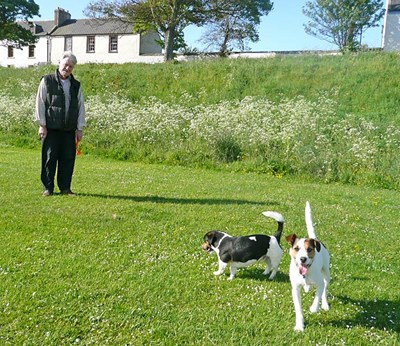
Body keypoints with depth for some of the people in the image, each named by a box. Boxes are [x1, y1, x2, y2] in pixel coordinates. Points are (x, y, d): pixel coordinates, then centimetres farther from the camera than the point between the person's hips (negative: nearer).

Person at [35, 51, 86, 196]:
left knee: (68, 158, 3)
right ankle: (48, 188, 10)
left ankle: (65, 188, 13)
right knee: (49, 158, -1)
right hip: (51, 129, -3)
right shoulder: (47, 81, 3)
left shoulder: (76, 85, 14)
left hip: (69, 130, 3)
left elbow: (81, 107, 14)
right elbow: (40, 104, 1)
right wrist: (42, 125, -5)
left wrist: (80, 128, 7)